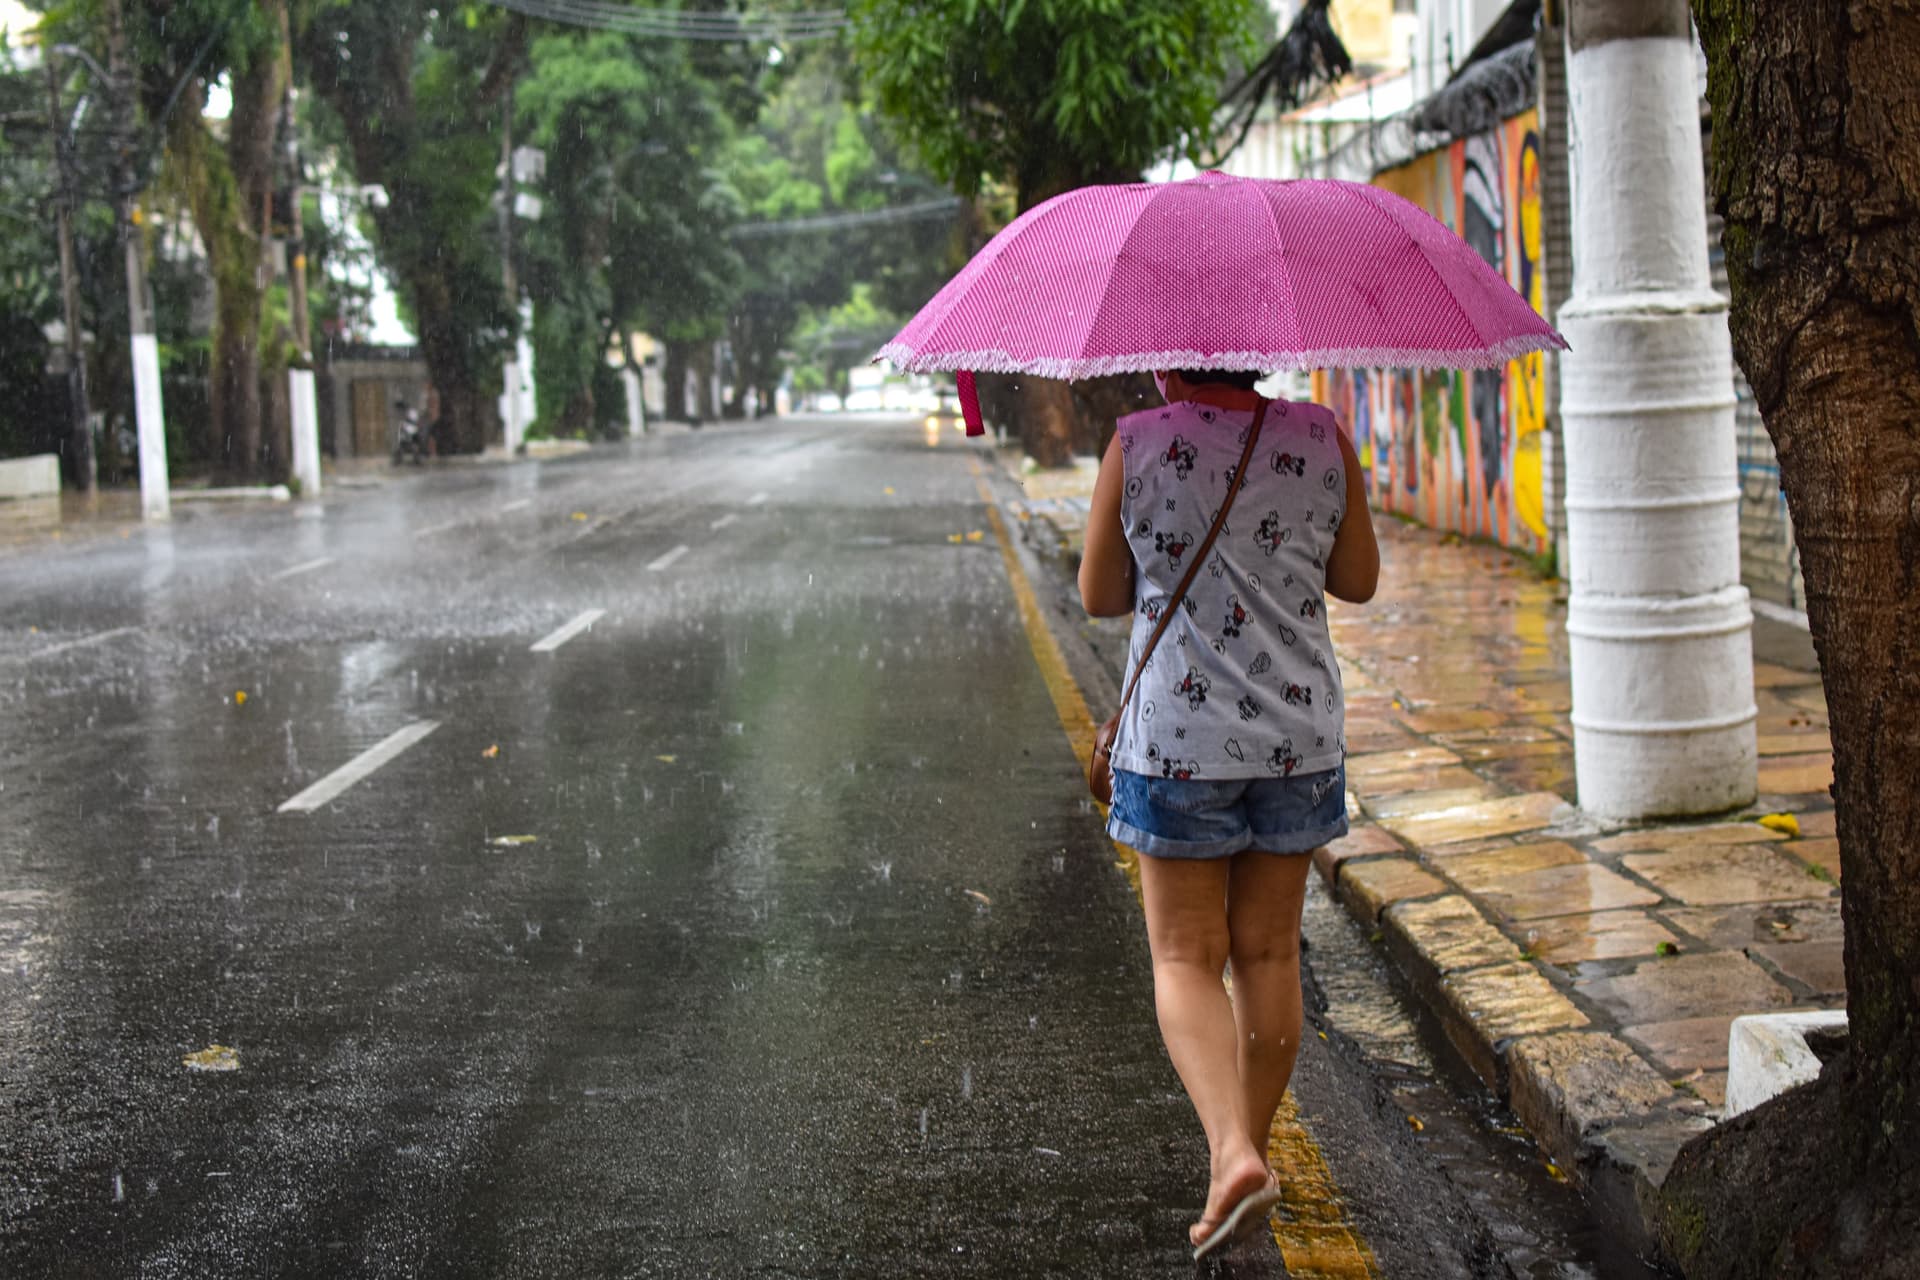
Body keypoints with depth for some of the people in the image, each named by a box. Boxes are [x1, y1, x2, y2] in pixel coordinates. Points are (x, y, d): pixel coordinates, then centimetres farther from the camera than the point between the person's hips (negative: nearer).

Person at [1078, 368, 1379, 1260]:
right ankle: (1248, 1148, 24)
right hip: (1300, 736, 3)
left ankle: (1234, 1154, -13)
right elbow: (1358, 581, 8)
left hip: (1177, 740, -3)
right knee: (1268, 952, 14)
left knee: (1186, 960, 4)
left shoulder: (1135, 448, -8)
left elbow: (1099, 597, 1)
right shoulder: (1323, 440, -2)